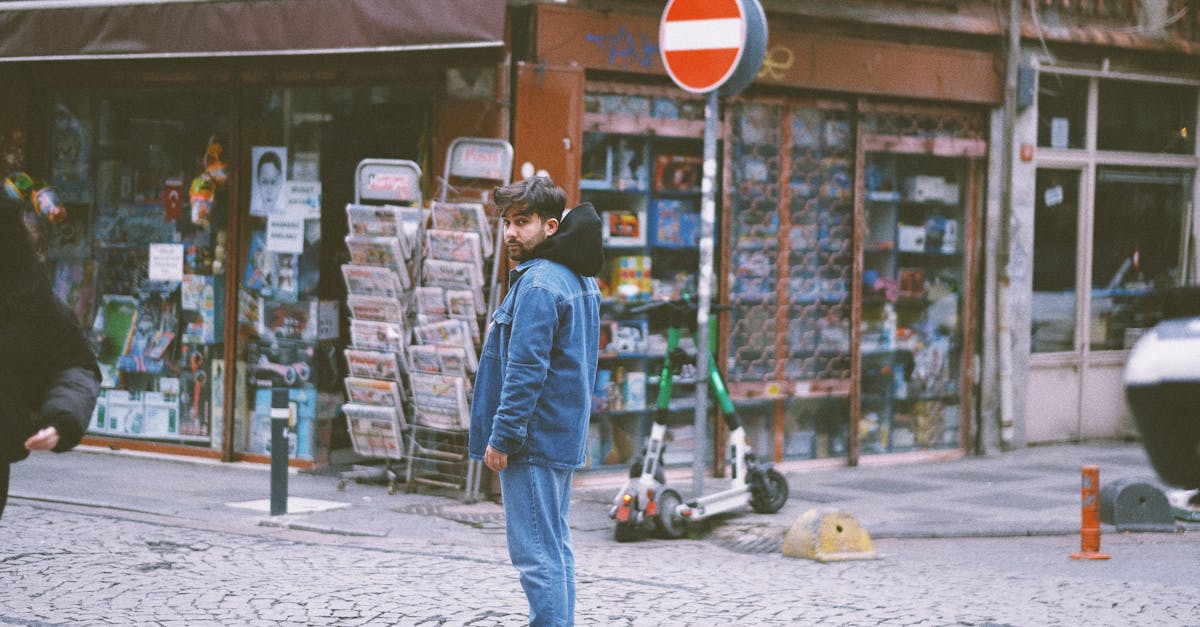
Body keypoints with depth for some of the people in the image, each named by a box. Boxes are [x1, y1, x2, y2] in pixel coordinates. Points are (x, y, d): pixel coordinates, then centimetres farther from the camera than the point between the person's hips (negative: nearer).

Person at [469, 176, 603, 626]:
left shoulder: (538, 284, -17)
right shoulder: (580, 279, 14)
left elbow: (525, 371, -21)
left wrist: (501, 436, -17)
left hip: (532, 438, -10)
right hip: (563, 436, 10)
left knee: (536, 554, -9)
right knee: (555, 550, 15)